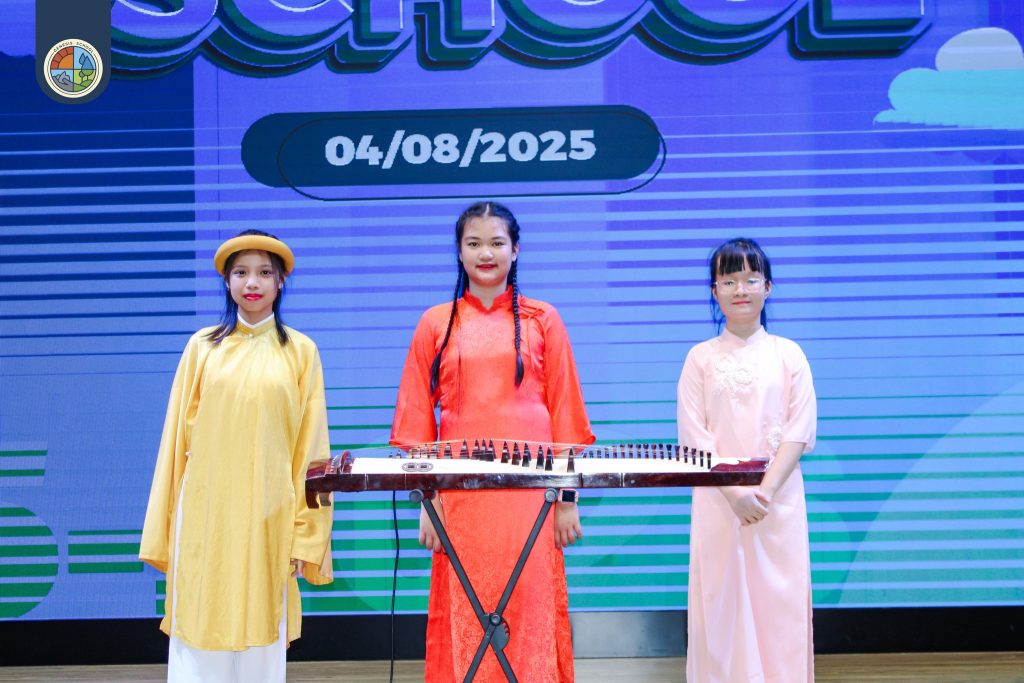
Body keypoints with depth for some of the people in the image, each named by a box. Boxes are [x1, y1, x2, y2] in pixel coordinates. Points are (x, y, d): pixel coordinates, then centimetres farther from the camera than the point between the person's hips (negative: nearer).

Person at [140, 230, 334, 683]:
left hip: (268, 517, 0)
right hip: (205, 514, 1)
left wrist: (305, 534, -2)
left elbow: (310, 448, 2)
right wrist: (164, 533, 5)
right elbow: (177, 438, 8)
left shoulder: (301, 352, 4)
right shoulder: (202, 347, 6)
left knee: (261, 642, 4)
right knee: (199, 639, 1)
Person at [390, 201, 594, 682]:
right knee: (464, 619, 2)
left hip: (530, 493, 0)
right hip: (459, 495, 1)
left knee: (528, 613, 0)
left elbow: (565, 413, 6)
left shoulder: (542, 319, 7)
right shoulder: (436, 324, 8)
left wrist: (567, 499, 1)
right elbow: (417, 419, 7)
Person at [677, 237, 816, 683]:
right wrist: (734, 492, -14)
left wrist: (766, 489, -15)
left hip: (779, 501, 0)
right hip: (718, 501, 0)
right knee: (721, 604, 1)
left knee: (779, 604, 1)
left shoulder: (789, 354, 5)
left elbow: (799, 430, -1)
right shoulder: (701, 358, 4)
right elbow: (693, 435, -2)